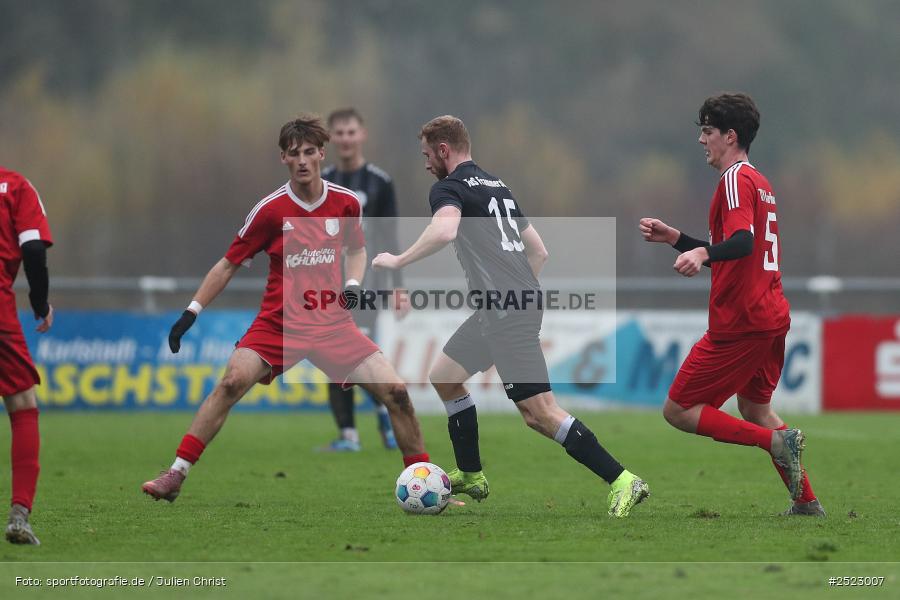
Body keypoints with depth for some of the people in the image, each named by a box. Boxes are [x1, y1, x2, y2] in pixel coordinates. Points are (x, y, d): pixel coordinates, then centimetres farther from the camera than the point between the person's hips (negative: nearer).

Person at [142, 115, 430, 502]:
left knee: (394, 390, -10)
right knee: (233, 381, -25)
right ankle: (175, 476, -21)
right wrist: (192, 311, -3)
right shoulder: (270, 209, -7)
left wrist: (353, 283, 1)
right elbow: (230, 263, 2)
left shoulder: (346, 203, 1)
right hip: (278, 323, -2)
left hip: (333, 322, 2)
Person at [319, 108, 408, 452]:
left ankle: (384, 408, 4)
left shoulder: (379, 182, 2)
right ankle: (347, 434, 2)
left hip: (365, 280, -4)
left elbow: (391, 239, 2)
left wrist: (399, 288, -3)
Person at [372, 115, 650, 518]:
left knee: (539, 414, -12)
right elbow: (539, 251, 25)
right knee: (444, 377, 23)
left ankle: (622, 482, -17)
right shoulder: (497, 186, 22)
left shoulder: (450, 187, -5)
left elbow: (444, 230, -28)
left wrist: (398, 261, -15)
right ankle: (471, 476, 29)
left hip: (505, 313, -10)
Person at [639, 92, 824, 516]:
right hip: (772, 317, 10)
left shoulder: (736, 179, -12)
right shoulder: (760, 183, 19)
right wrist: (674, 239, 24)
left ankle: (777, 441, -15)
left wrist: (703, 252, -47)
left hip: (739, 322, -10)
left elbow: (742, 243, -29)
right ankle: (806, 503, 22)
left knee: (678, 411, -4)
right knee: (754, 409, 25)